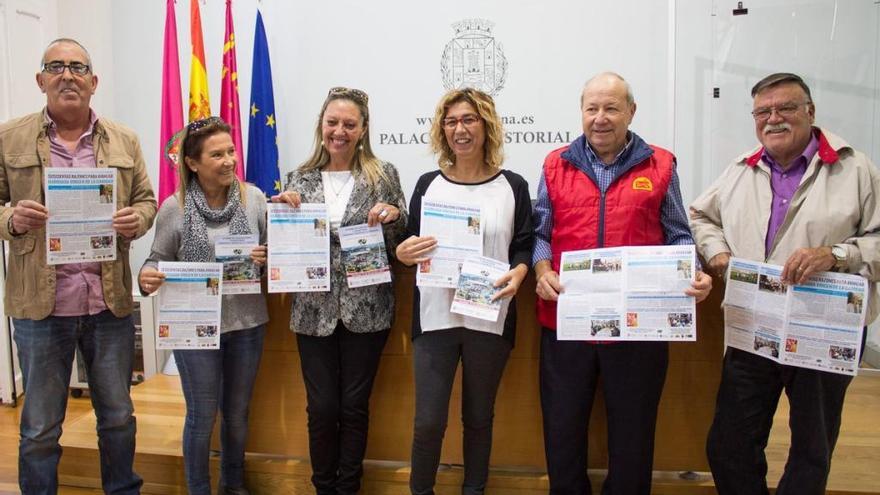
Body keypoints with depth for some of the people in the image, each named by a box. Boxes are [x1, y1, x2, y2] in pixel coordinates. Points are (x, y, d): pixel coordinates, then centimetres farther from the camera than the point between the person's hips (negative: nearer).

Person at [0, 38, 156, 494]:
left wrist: (136, 219, -11)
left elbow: (146, 200, 10)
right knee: (39, 428, 12)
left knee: (118, 418, 16)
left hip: (111, 302, 2)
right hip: (40, 304, -1)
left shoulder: (124, 140, 8)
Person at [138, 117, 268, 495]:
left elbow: (274, 251, 4)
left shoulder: (253, 197, -3)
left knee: (237, 413, 18)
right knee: (202, 417, 10)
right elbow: (157, 260, -1)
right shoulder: (174, 207, -8)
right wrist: (147, 277, -22)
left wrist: (266, 258, -18)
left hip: (247, 322, 3)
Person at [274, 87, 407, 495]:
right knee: (322, 407, 7)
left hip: (366, 310, -1)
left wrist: (394, 215, -16)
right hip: (314, 310, 1)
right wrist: (282, 207, -10)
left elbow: (401, 243, 4)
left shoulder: (384, 175, 0)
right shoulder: (301, 178, 5)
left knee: (355, 406, 9)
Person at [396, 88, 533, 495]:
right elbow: (409, 245, 9)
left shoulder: (513, 186, 3)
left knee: (479, 417, 13)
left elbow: (525, 246, 3)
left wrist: (517, 274, -18)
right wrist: (402, 252, -14)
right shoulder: (428, 184, 6)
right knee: (428, 421, 0)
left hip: (490, 318, 0)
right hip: (435, 316, 1)